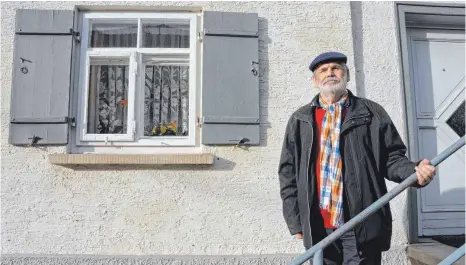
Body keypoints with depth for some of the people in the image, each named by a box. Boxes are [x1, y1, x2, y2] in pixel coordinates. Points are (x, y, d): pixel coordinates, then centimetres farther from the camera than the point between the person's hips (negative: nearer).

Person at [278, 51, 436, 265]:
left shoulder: (372, 113, 8)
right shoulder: (300, 120, 9)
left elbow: (391, 158, 8)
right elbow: (288, 171, 8)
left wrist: (414, 171, -15)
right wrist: (294, 220, 4)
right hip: (318, 227, 2)